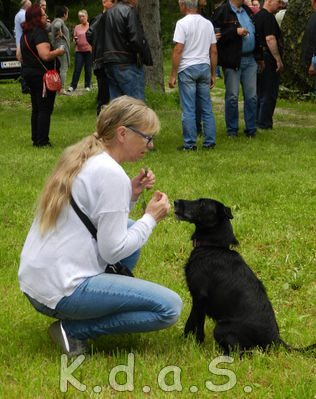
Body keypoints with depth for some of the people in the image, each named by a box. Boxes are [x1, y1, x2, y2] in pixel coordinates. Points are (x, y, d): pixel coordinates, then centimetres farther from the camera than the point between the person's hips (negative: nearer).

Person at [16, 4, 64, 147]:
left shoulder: (25, 34, 12)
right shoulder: (39, 33, -17)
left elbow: (19, 55, 19)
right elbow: (45, 55, -25)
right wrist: (58, 52, -9)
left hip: (28, 73, 9)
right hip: (42, 75, -9)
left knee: (36, 109, 15)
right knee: (45, 109, -4)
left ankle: (36, 139, 18)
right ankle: (42, 141, -4)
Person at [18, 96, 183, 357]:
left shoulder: (79, 158, 12)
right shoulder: (111, 174, -16)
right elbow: (113, 250, -16)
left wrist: (131, 195, 7)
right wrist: (151, 218, -3)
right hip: (62, 291, -10)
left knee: (130, 228, 25)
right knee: (170, 307, -11)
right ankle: (74, 329, -8)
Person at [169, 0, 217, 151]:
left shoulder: (182, 23, -8)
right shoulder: (208, 24, 11)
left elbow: (178, 50, -13)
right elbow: (213, 51, 12)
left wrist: (173, 75, -9)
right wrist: (213, 74, 19)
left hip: (187, 68, -5)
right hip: (205, 67, 5)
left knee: (188, 110, -2)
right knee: (207, 108, 9)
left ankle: (190, 144, -1)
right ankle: (209, 142, 9)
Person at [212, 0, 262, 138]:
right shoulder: (221, 11, -7)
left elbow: (255, 32, 26)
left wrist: (258, 56, 19)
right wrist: (235, 32, -20)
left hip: (250, 60, 6)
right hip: (232, 62, -6)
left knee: (251, 96, 5)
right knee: (232, 97, -1)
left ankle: (250, 129, 13)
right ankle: (232, 129, 11)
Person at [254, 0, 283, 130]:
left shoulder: (257, 16, 15)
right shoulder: (268, 17, -15)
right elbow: (270, 39, -22)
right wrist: (278, 59, -20)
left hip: (258, 58, 9)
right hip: (269, 58, -9)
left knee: (259, 91, 15)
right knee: (269, 93, -3)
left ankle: (256, 121, 19)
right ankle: (264, 123, -2)